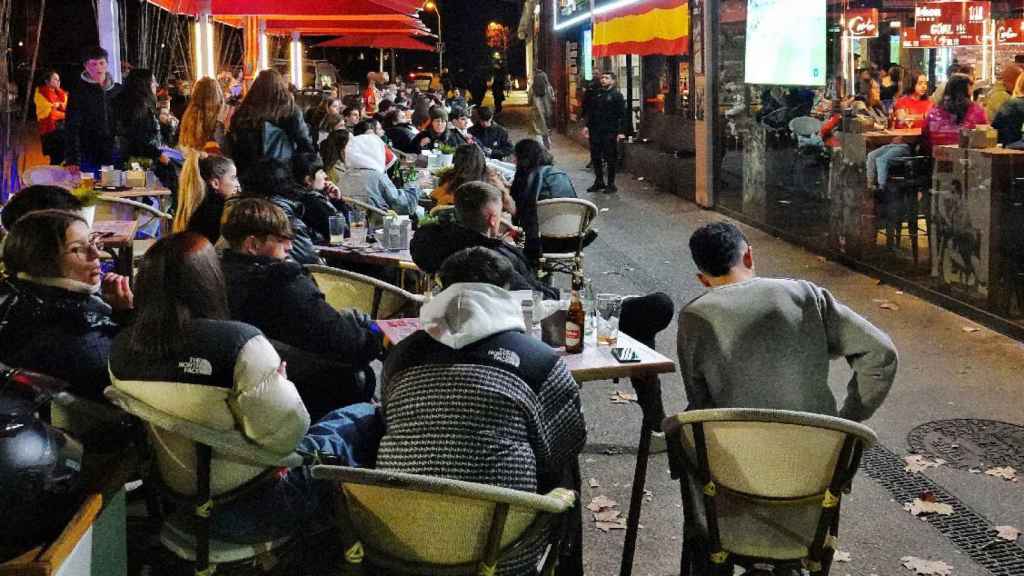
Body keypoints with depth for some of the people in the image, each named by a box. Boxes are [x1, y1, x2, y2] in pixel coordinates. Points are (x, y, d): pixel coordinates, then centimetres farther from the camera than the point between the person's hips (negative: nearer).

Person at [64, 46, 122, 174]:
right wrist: (72, 160, -18)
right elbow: (72, 128, -8)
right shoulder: (78, 92, -2)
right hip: (89, 158, -3)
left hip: (115, 156, 3)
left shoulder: (118, 90, 9)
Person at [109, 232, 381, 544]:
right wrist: (282, 383, -7)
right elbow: (285, 435, -24)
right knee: (367, 418, 12)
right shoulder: (239, 344, -29)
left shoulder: (121, 350, -8)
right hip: (252, 504, -7)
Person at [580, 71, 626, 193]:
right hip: (595, 131, 5)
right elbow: (589, 111, 16)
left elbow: (622, 114, -7)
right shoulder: (595, 94, 13)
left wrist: (621, 131, -14)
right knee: (595, 157, 9)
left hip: (610, 132, -5)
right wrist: (587, 126, 7)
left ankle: (611, 184, 7)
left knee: (610, 158, -1)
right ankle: (599, 182, 21)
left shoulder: (617, 95, -3)